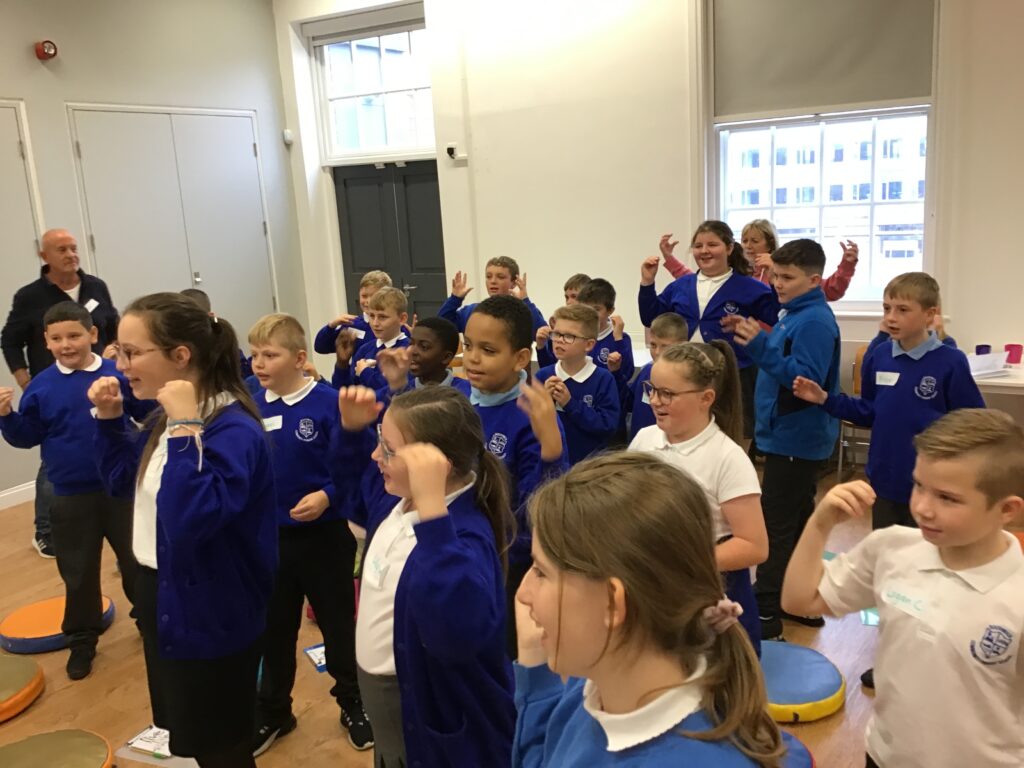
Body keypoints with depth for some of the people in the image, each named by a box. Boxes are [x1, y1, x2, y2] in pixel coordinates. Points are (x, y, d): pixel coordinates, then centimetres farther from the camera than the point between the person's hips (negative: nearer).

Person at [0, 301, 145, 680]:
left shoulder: (118, 375, -7)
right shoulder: (41, 386, -3)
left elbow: (149, 415, -5)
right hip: (71, 497, 1)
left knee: (137, 560, 13)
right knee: (78, 573, 12)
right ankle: (82, 640, 29)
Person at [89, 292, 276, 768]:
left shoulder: (233, 431, -27)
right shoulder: (165, 417, 2)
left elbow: (192, 521, -37)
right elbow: (122, 481, 17)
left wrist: (185, 430, -38)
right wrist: (109, 419, 3)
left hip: (209, 612, -9)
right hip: (162, 595, 9)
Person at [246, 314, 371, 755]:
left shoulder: (328, 403, -15)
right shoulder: (251, 406, -1)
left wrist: (327, 496, -28)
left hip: (323, 535, -4)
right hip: (270, 536, 4)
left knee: (338, 622, 12)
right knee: (274, 628, 18)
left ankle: (353, 703, 33)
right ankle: (272, 712, 37)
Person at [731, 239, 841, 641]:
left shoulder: (814, 321, -18)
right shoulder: (794, 316, 11)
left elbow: (806, 379, -26)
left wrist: (761, 347, -33)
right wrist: (755, 342, 4)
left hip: (794, 438, -10)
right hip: (794, 437, 10)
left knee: (776, 525, -7)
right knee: (797, 520, 18)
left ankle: (766, 613, -1)